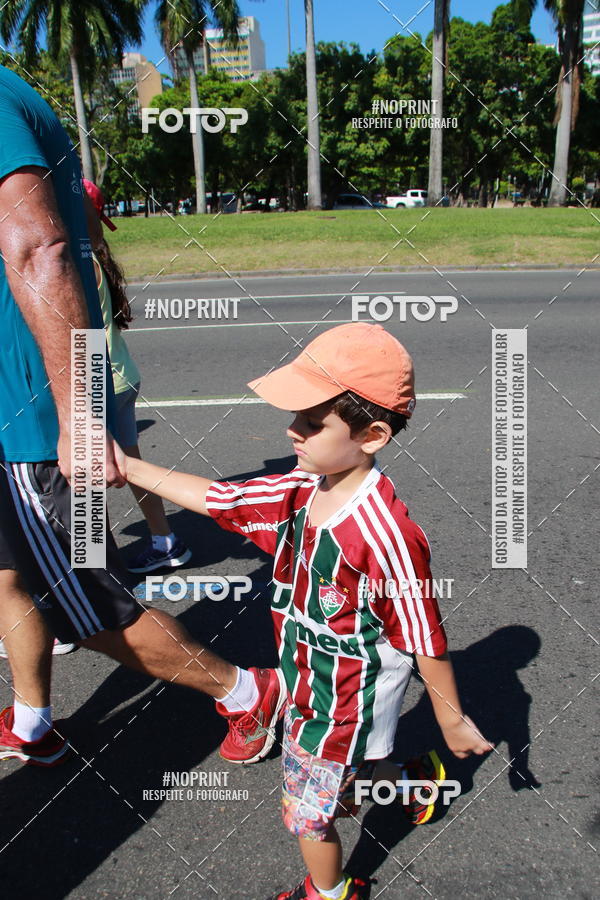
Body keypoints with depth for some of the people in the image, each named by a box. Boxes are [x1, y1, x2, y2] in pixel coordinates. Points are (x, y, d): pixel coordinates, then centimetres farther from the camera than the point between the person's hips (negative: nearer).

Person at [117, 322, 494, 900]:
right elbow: (215, 498, -2)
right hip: (308, 688, 7)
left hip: (347, 707, -7)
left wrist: (452, 720, -11)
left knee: (308, 814, 16)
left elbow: (427, 638, -24)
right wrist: (127, 467, -2)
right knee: (342, 779, 31)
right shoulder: (298, 492, -12)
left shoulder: (386, 535, -34)